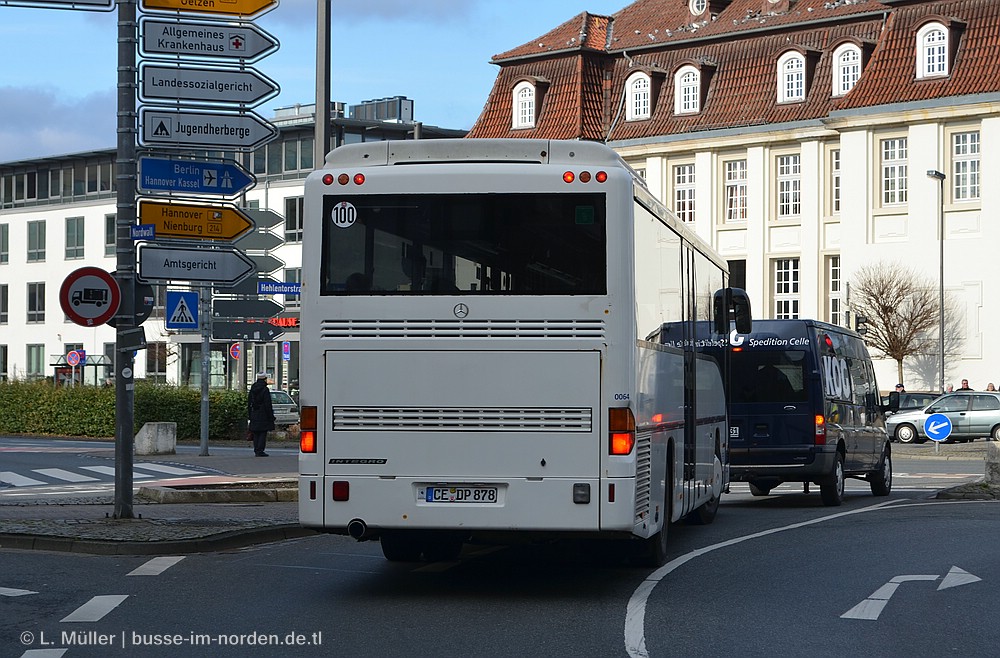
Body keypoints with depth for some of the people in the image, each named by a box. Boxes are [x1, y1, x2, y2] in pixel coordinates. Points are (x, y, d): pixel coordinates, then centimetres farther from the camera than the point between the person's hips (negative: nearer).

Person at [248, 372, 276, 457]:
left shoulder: (252, 389, 8)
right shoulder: (265, 390, -13)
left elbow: (249, 403, 12)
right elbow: (267, 404, -14)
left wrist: (249, 414, 18)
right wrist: (270, 416, -9)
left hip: (254, 414, 6)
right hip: (263, 414, -6)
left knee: (256, 434, 11)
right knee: (263, 433, -3)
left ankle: (256, 450, 11)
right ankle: (260, 451, -8)